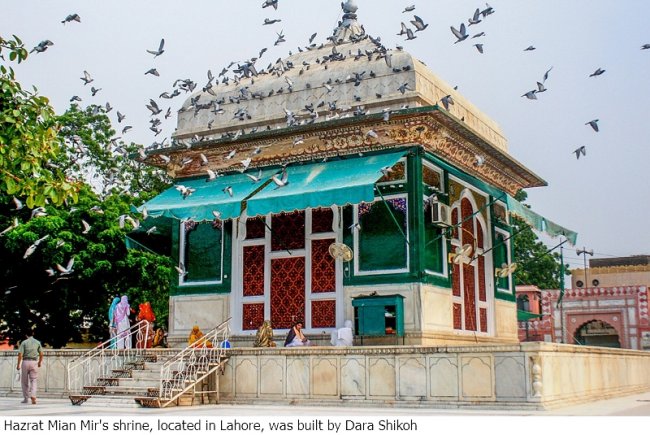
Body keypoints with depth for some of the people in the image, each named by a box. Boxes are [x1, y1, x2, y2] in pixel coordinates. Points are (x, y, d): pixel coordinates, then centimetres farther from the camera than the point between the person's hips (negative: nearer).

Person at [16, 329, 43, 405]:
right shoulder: (37, 342, 5)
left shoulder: (24, 342, -3)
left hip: (25, 362, -1)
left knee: (24, 381, 12)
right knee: (33, 381, 2)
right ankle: (33, 397, -17)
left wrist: (18, 364, -3)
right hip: (34, 362, 1)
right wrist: (40, 362, 19)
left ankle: (26, 398, 16)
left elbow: (20, 354, -9)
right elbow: (41, 354, 6)